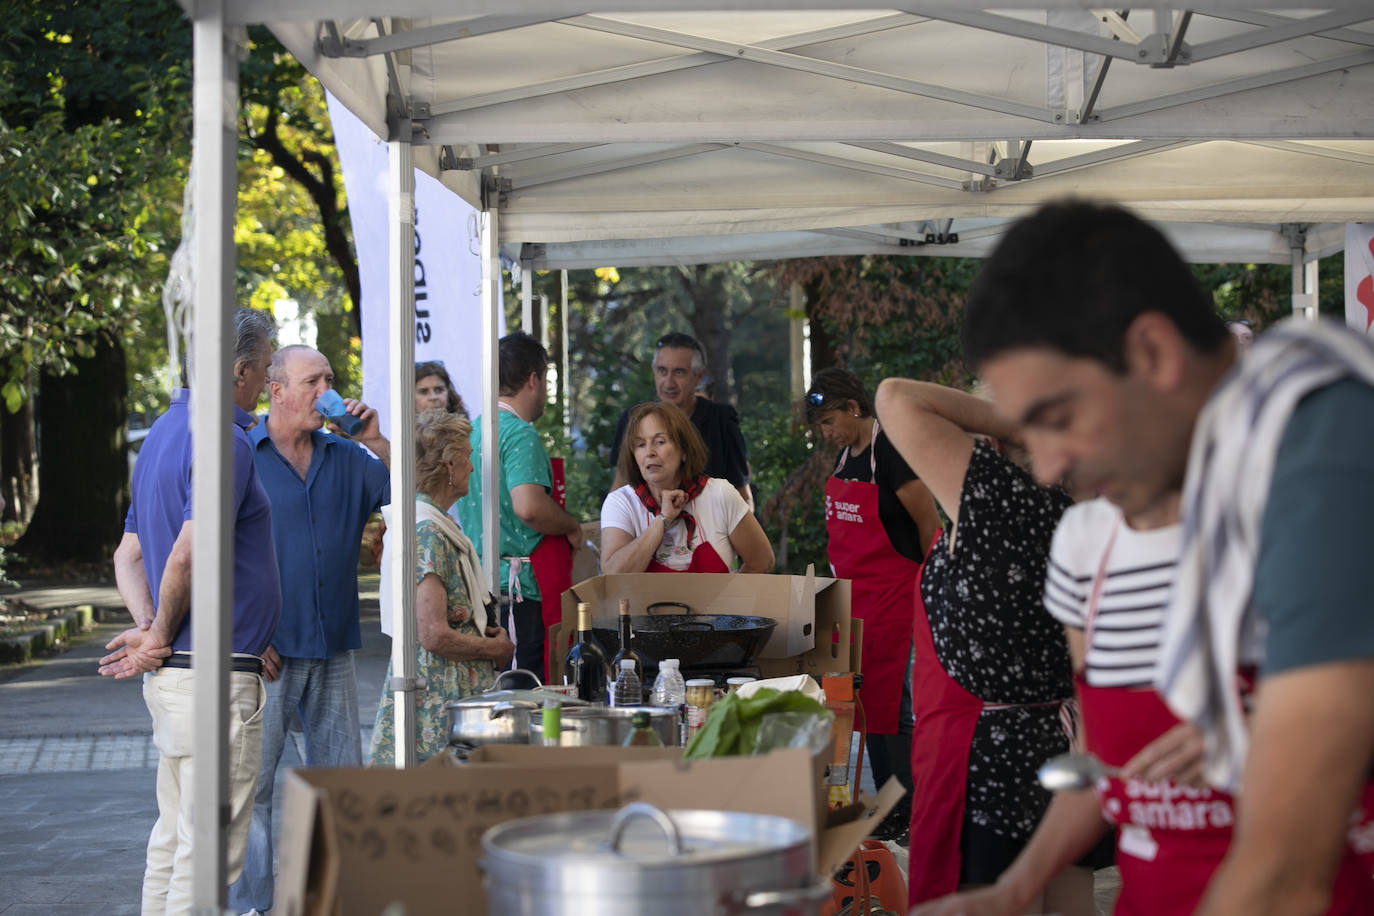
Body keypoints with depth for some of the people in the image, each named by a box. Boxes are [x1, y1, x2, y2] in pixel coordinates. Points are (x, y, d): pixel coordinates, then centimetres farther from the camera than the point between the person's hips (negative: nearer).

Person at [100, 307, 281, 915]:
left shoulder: (163, 434, 16)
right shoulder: (224, 442, -16)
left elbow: (129, 556, 15)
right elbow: (187, 557, -24)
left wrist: (148, 628, 0)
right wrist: (161, 636, -9)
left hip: (172, 673, 10)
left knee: (173, 839, 16)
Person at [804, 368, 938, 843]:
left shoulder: (891, 453, -14)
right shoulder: (846, 456, 12)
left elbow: (929, 524, -10)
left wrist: (925, 585, -2)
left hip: (892, 594, -8)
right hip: (852, 596, 8)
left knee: (887, 701, -7)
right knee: (862, 699, 8)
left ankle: (906, 815, -1)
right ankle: (886, 806, 15)